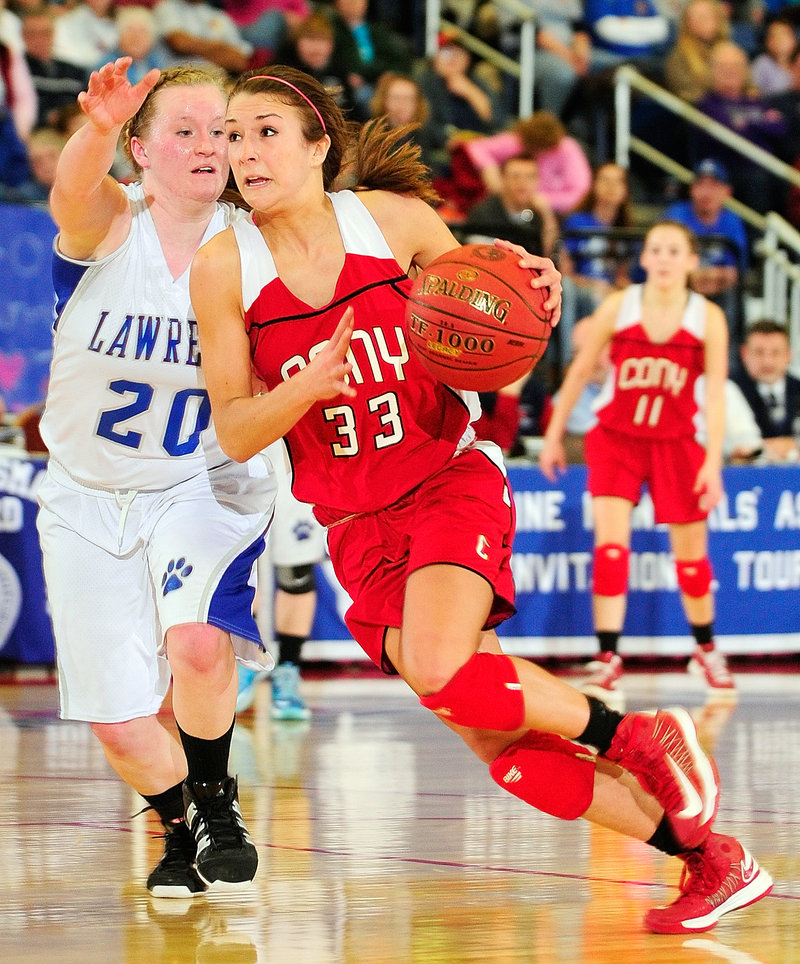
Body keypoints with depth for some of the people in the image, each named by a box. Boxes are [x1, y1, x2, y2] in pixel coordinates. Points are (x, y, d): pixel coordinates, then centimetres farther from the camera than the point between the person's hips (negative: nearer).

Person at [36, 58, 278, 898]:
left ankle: (214, 796, 1)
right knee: (121, 729, 2)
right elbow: (72, 192, -37)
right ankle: (180, 825, 36)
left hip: (202, 485, 0)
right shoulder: (106, 225, -13)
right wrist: (98, 128, -60)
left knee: (197, 643, -29)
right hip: (89, 500, 1)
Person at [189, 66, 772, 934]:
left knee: (440, 672, -31)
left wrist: (527, 295, -13)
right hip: (357, 527, 3)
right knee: (500, 745, -3)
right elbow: (234, 435, -6)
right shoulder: (224, 268, -5)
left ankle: (635, 737, -6)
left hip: (452, 478, -2)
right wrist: (311, 383, -25)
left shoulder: (394, 218, -6)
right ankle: (707, 857, 11)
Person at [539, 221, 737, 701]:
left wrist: (713, 462, -18)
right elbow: (580, 372, 2)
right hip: (616, 438, 0)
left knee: (692, 557, 8)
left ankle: (707, 651, 30)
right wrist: (554, 435, 4)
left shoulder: (708, 318, -9)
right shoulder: (617, 307, -8)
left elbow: (716, 395, -10)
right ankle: (608, 659, -12)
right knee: (610, 548, -15)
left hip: (677, 443, 1)